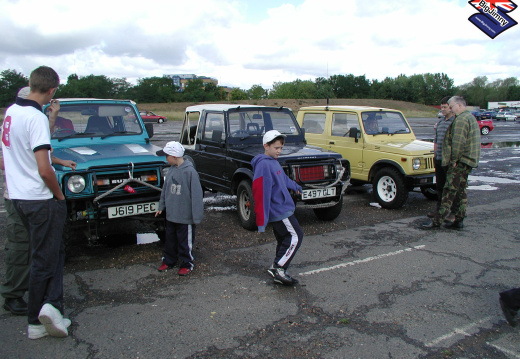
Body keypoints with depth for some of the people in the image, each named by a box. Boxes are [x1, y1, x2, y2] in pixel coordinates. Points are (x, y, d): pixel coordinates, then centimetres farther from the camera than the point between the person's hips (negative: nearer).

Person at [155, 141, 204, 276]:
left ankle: (187, 264, 24)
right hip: (171, 215, 7)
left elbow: (196, 195, -18)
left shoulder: (190, 171, -18)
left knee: (185, 242, 8)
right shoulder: (171, 170, 3)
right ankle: (168, 261, 36)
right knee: (170, 240, 20)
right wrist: (161, 206, 19)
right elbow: (165, 190, 16)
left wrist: (196, 216, -18)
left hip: (185, 217, -7)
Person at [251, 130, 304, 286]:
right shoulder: (263, 165, -19)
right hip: (279, 211, -9)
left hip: (280, 209, 9)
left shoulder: (274, 162, 12)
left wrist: (295, 186, 48)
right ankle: (278, 269, -4)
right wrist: (261, 221, -24)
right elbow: (261, 194, -23)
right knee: (295, 236, -7)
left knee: (283, 240, 13)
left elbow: (283, 178, 32)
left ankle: (276, 269, 20)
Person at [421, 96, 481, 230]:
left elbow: (458, 142, -23)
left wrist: (454, 160, -17)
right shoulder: (470, 117, 20)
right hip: (469, 161, 11)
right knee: (460, 191, 13)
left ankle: (437, 220, -7)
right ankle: (458, 220, 17)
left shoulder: (461, 119, -15)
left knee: (449, 191, -9)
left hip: (460, 162, -11)